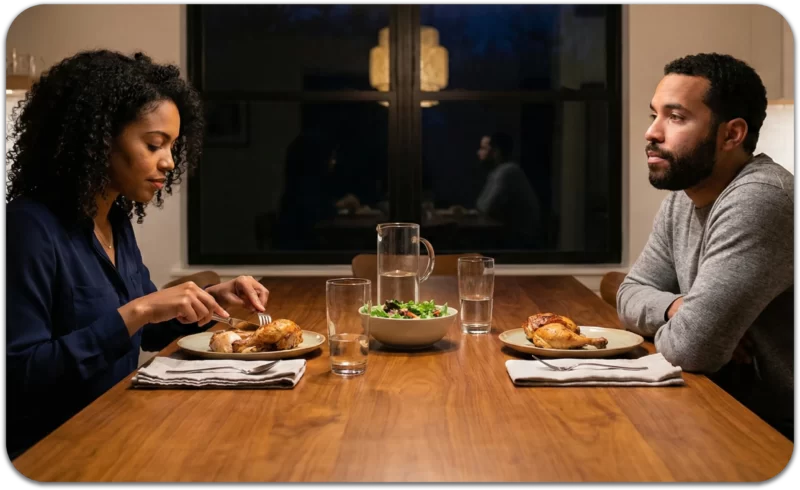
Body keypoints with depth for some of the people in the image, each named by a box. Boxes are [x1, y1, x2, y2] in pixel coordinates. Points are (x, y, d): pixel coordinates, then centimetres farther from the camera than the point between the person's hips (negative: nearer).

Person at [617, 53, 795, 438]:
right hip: (729, 411, 7)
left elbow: (692, 346, -28)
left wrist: (663, 329, -6)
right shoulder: (681, 200, 5)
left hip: (777, 430, -7)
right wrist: (677, 309, -11)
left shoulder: (759, 200, -25)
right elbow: (632, 293, 10)